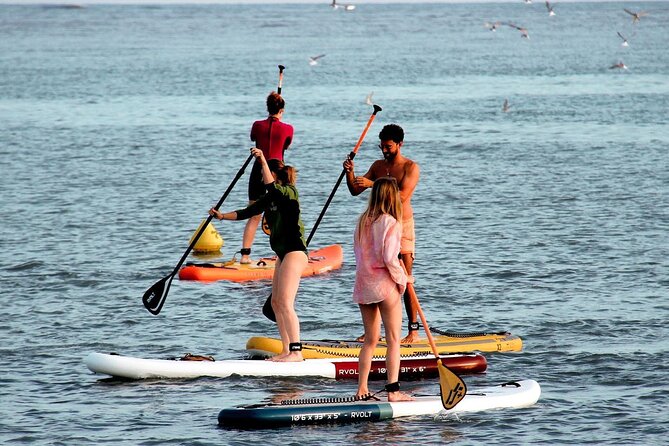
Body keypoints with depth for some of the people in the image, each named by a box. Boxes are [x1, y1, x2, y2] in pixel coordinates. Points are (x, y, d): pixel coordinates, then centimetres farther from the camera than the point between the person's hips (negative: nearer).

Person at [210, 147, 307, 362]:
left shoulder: (289, 192, -11)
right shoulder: (270, 198, 16)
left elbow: (271, 186, -31)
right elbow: (248, 212, 21)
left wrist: (263, 161, -32)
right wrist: (222, 216, 16)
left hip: (295, 252, -10)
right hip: (283, 254, 11)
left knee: (285, 303, -17)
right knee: (276, 303, 11)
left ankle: (296, 351, -21)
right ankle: (286, 351, 14)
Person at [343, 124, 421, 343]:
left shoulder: (410, 167, -6)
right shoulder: (378, 166, 13)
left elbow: (402, 195, -21)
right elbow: (355, 191, 12)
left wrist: (373, 184, -26)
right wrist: (350, 173, -8)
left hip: (402, 226, -6)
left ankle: (414, 330, -4)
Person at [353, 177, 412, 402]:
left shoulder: (363, 221, 8)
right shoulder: (390, 223, -13)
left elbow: (358, 252, 9)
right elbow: (389, 258, -18)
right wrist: (402, 279, -4)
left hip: (363, 284, 7)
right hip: (384, 284, -7)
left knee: (370, 340, 14)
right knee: (393, 340, -1)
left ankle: (362, 389, 11)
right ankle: (393, 390, -5)